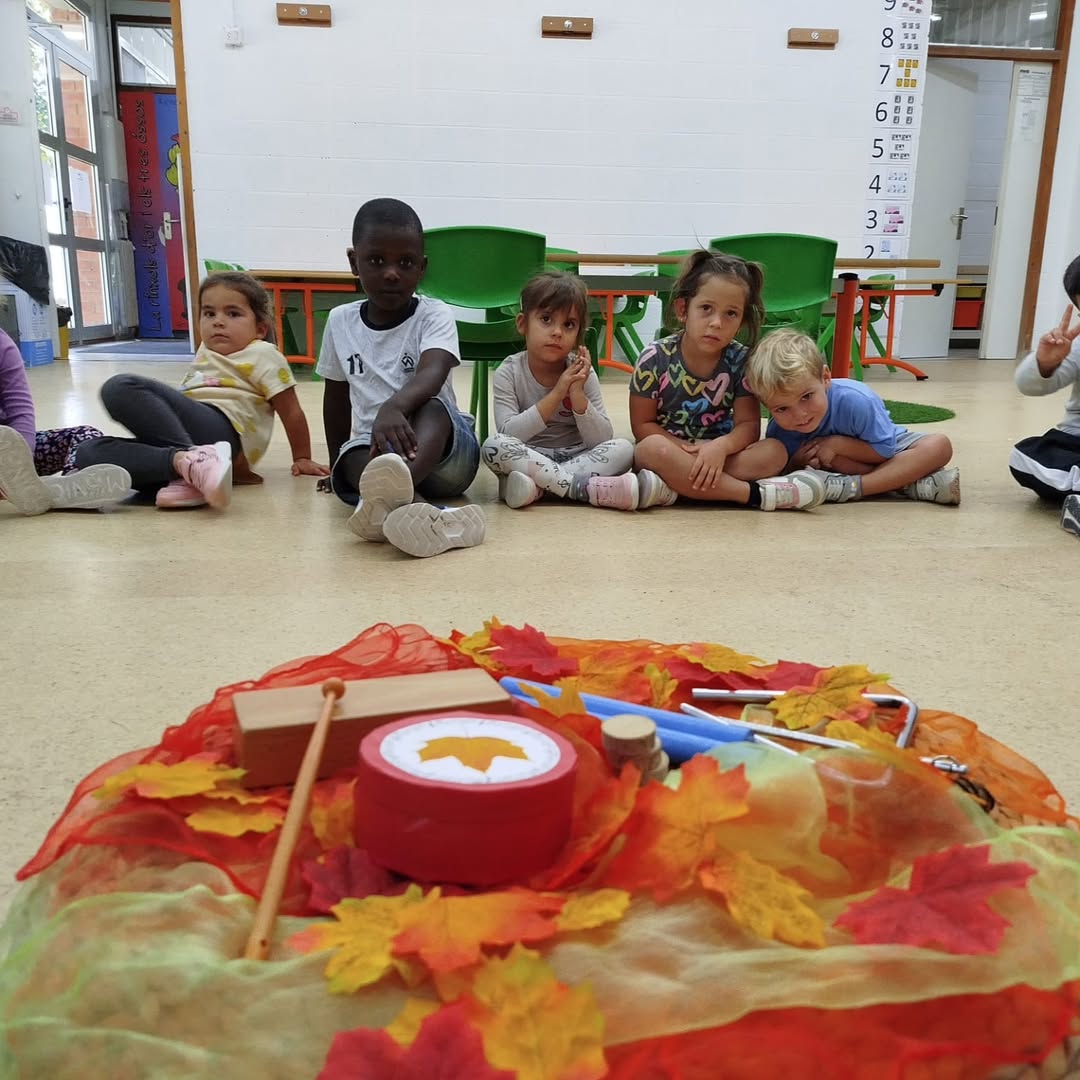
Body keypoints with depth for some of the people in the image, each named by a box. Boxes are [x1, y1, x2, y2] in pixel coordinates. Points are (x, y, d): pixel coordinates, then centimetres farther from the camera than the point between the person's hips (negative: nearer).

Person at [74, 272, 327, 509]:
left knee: (122, 388, -22)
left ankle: (189, 459, -37)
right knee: (88, 452, -16)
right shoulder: (206, 353, 29)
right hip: (181, 437, 8)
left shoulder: (261, 355, 6)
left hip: (221, 433, -8)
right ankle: (193, 466, -37)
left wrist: (302, 459, 7)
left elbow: (291, 412, 5)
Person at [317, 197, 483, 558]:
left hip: (446, 452, -3)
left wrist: (394, 406, -48)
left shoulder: (434, 315, -6)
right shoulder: (340, 321, 7)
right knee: (353, 457, -32)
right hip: (374, 449, 3)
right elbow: (337, 395, 20)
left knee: (431, 405, -36)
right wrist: (336, 464, 19)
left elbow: (432, 374, -27)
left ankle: (390, 495, -66)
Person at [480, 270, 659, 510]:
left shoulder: (581, 372, -4)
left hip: (577, 456, 2)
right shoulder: (509, 372, -8)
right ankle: (587, 488, -31)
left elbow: (601, 441, -9)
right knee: (493, 446, -31)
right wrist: (556, 394, -25)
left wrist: (577, 395, -23)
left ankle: (536, 484, -30)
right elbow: (508, 434, -20)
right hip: (527, 457, -1)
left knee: (623, 448, -23)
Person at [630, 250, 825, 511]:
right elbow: (642, 425, -7)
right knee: (652, 448, -36)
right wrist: (688, 449, -22)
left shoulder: (741, 361, -4)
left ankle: (664, 484, -33)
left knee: (774, 451, -21)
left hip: (717, 456, 3)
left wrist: (720, 446, -30)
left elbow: (748, 424, -7)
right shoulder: (654, 360, -10)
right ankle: (754, 493, -32)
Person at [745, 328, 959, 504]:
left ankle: (849, 487, -39)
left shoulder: (854, 401, -36)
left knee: (939, 446, -27)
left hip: (881, 447, 0)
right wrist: (798, 461, -40)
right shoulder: (779, 433, -30)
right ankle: (909, 484, -31)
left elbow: (885, 451, -25)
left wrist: (837, 444, -34)